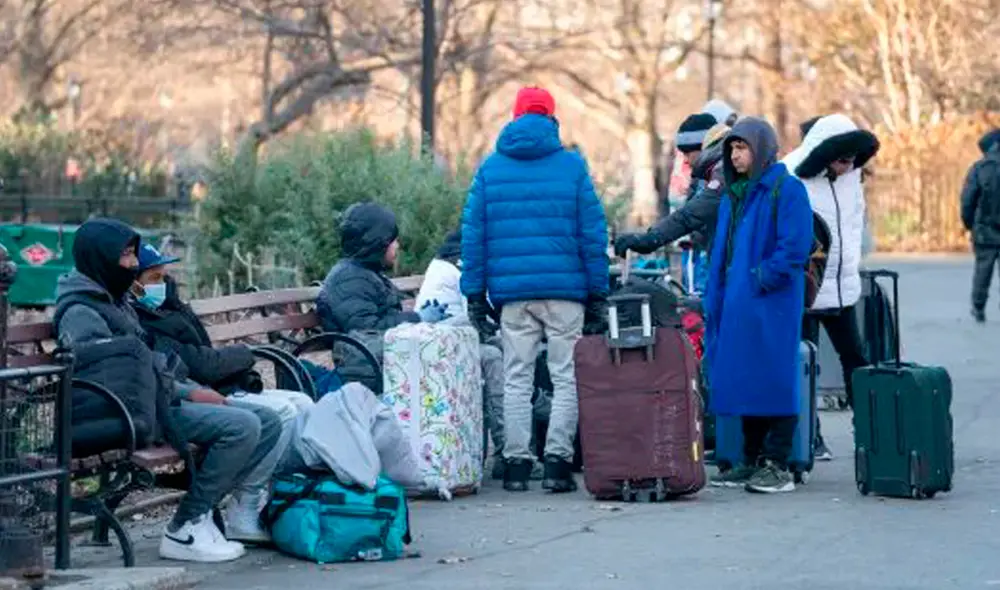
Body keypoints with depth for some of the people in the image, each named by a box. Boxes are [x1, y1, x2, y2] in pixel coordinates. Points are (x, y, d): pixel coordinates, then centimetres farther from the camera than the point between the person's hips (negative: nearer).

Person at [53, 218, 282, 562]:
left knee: (269, 423, 0)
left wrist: (197, 391, 7)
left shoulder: (114, 300, 22)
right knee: (242, 427, -25)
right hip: (141, 413, -10)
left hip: (163, 398, 10)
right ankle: (183, 530, -18)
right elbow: (115, 380, -19)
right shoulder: (81, 312, -10)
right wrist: (187, 392, -16)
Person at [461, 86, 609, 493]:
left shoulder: (490, 168, 8)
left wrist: (475, 293, 8)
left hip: (512, 291, 2)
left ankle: (516, 463, 4)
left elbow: (473, 233, 6)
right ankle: (557, 461, -5)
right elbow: (593, 232, 1)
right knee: (566, 377, 3)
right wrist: (598, 293, 5)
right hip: (565, 291, -2)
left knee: (516, 379, 7)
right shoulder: (572, 166, 2)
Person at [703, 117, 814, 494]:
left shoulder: (786, 190, -7)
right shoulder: (732, 195, 18)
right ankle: (752, 462, 15)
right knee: (745, 383, 9)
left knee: (774, 381, -5)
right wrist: (715, 301, 14)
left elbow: (795, 247, -15)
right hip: (737, 305, 8)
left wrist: (761, 279, -15)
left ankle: (777, 466, -2)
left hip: (772, 304, -8)